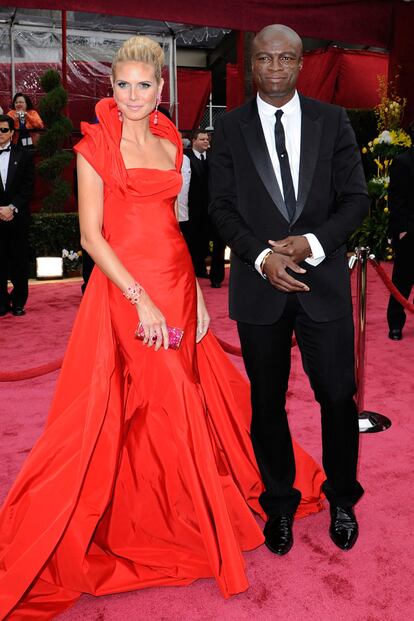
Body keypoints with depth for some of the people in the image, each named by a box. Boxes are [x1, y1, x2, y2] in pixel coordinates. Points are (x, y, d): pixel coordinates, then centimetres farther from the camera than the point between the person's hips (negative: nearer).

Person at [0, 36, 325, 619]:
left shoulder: (171, 144, 11)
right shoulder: (95, 148, -4)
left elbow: (170, 223, 14)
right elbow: (91, 234, -10)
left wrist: (195, 293, 6)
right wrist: (142, 301, -17)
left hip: (176, 286, 5)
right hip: (124, 291, -5)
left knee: (187, 401, 14)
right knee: (133, 411, 1)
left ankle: (186, 514, 37)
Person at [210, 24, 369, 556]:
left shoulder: (332, 121, 4)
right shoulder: (229, 129, 4)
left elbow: (355, 198, 2)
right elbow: (222, 207, 0)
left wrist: (313, 243, -14)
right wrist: (262, 257, -14)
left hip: (324, 280, 0)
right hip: (259, 284, 0)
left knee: (338, 397, 6)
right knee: (267, 403, 11)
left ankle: (342, 499, 31)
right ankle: (279, 503, 32)